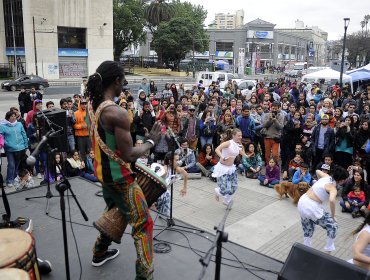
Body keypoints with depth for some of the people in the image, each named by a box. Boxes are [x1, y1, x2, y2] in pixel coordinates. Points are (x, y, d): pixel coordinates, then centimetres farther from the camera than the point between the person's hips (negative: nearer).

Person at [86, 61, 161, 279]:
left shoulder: (93, 107, 3)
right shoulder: (117, 112, -26)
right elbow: (129, 156, -25)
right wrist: (151, 141, -12)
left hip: (102, 171, 9)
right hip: (119, 176, -9)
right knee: (143, 223, 3)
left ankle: (100, 253, 48)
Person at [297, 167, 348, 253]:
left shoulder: (327, 177, 4)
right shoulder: (333, 188, -16)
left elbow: (317, 171, 26)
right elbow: (332, 200, -36)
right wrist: (333, 216, -22)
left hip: (302, 202, 8)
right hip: (312, 208, -8)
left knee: (308, 229, 27)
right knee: (333, 226, 8)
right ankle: (328, 250, 17)